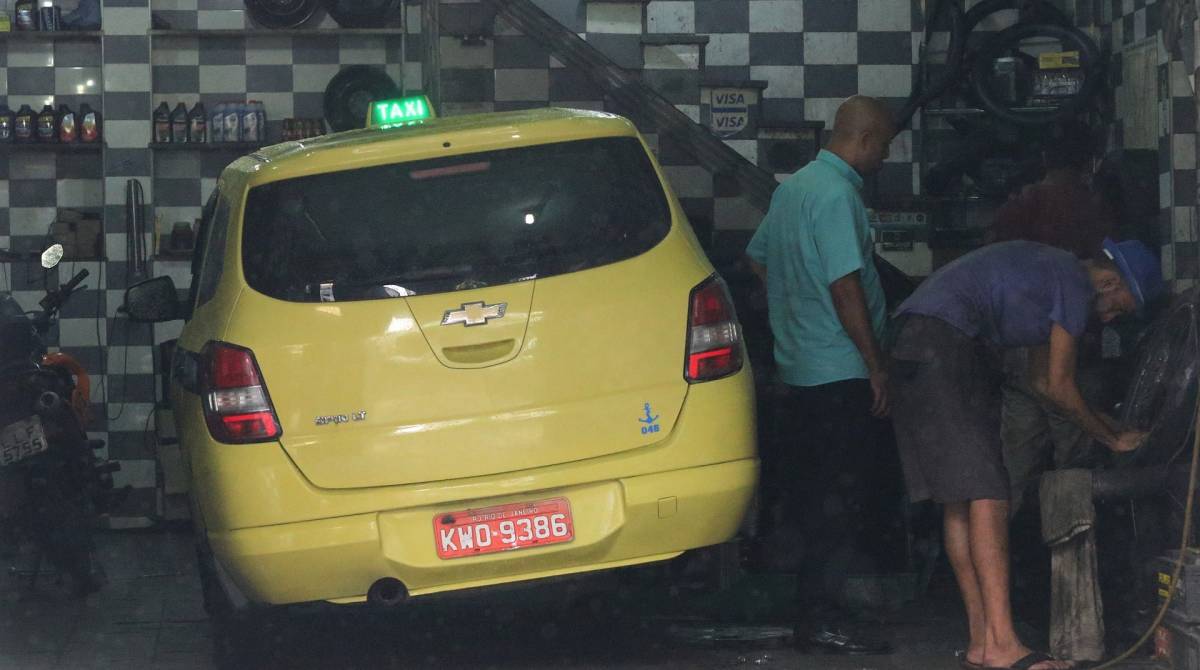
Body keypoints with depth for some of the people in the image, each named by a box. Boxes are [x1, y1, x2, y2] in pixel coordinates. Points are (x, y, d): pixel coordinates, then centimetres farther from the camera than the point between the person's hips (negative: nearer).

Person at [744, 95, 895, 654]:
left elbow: (757, 258, 23)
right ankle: (822, 619, -6)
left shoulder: (793, 187, 13)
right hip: (840, 372, -10)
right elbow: (845, 285, -21)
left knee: (807, 490, 14)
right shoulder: (837, 195, -17)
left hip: (797, 368, 10)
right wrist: (876, 365, -17)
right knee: (838, 497, -7)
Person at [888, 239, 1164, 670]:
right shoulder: (1075, 283, -5)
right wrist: (1112, 438, 13)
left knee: (960, 500, 8)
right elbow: (1058, 387, -1)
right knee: (986, 495, -15)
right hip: (944, 343, -11)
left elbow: (1041, 382, 31)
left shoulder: (1053, 272, 26)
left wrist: (1109, 427, 35)